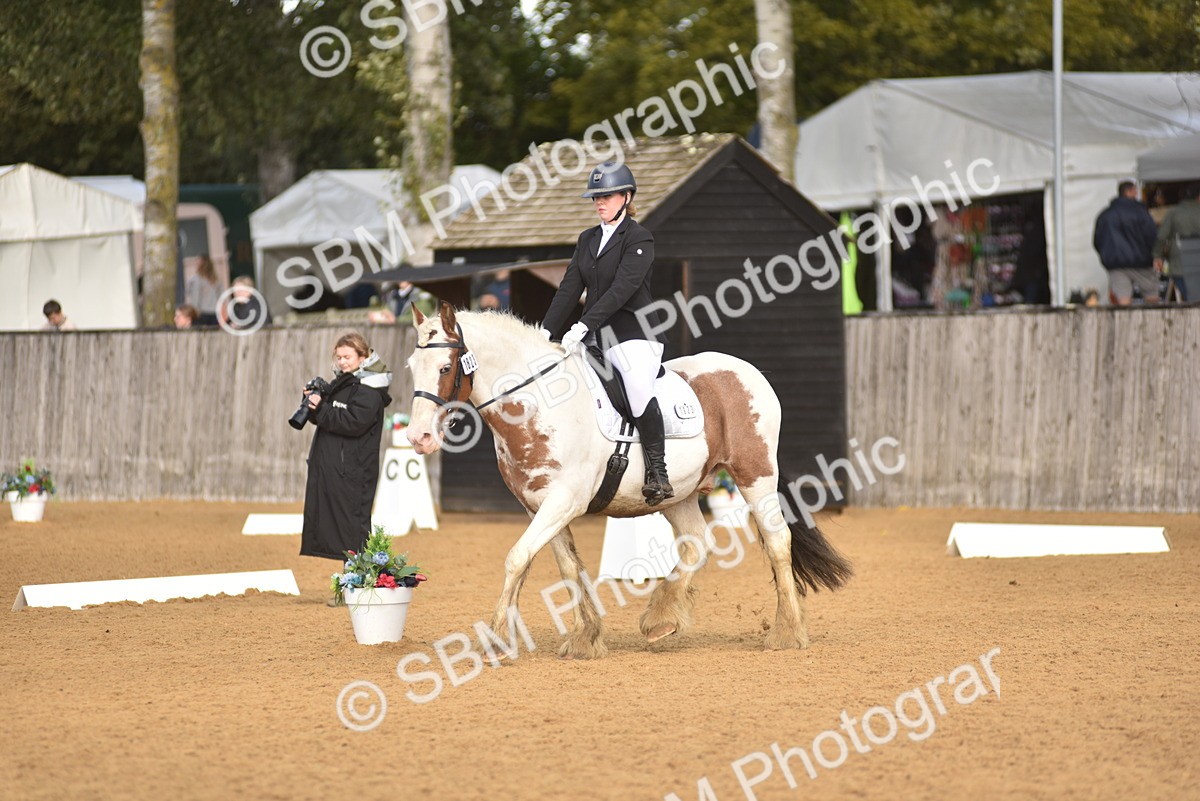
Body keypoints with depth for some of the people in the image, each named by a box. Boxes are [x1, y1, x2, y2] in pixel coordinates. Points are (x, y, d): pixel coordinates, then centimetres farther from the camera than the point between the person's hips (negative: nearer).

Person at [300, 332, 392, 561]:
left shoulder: (368, 389, -11)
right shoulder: (341, 383, 17)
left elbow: (354, 422, -22)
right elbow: (326, 419, 20)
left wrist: (321, 409, -19)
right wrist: (314, 403, 0)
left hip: (352, 471, -10)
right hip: (330, 469, 10)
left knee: (352, 524, -11)